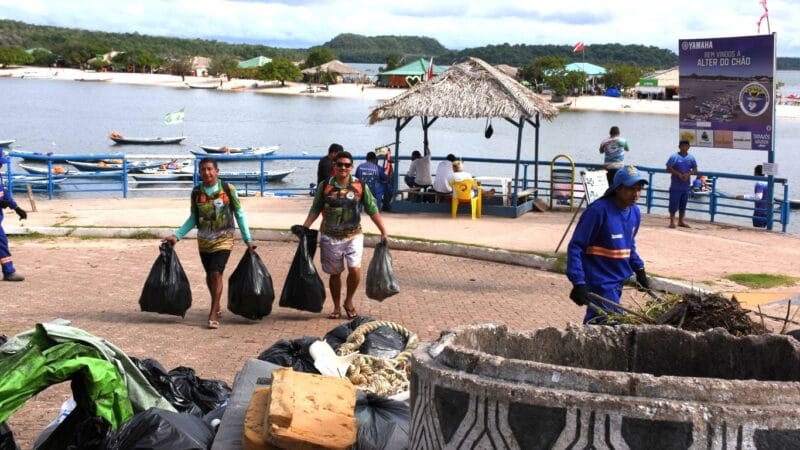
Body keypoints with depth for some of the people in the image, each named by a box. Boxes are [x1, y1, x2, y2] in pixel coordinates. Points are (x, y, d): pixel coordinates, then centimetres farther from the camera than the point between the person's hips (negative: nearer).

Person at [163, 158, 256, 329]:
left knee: (216, 273, -16)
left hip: (223, 239, -4)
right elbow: (193, 219, 9)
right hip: (204, 240, 4)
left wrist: (248, 239, -3)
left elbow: (239, 215, -2)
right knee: (209, 275, 13)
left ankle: (213, 315, -12)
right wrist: (177, 236, 2)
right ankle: (217, 307, 34)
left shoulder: (228, 189, -10)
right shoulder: (196, 192, -2)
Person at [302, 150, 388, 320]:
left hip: (353, 236, -1)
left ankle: (349, 301, 9)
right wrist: (304, 228, -3)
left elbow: (372, 210, 3)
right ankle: (337, 307, 25)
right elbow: (315, 210, 6)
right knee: (334, 274, 8)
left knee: (355, 269, -16)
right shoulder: (325, 186, -2)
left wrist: (383, 231, -1)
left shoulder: (360, 186, -2)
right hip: (330, 237, 1)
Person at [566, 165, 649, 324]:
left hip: (618, 281, 7)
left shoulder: (635, 212, 6)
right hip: (600, 283, -7)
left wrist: (639, 269, 15)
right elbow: (575, 247, -18)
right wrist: (578, 283, -24)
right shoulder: (598, 210, -18)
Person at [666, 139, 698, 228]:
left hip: (686, 186, 4)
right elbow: (669, 168, -9)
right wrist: (678, 174, -19)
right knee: (674, 204, -4)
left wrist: (688, 174, -12)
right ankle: (672, 222, 1)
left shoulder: (691, 158, 6)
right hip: (675, 186, -4)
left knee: (683, 204, 11)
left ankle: (681, 221, 21)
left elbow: (695, 170, 7)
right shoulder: (674, 157, -6)